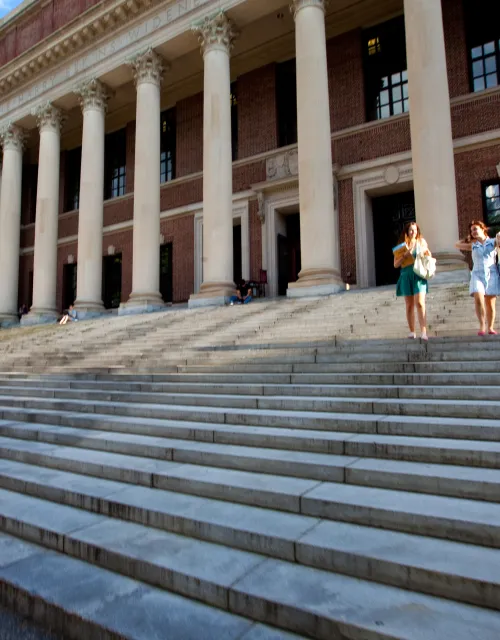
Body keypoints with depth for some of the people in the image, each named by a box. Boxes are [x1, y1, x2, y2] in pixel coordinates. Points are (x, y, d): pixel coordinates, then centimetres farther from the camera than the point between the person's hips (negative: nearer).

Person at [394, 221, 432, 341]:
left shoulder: (422, 242, 9)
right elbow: (395, 265, 3)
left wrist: (428, 255, -1)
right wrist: (405, 255, -10)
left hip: (419, 276, -1)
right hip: (406, 276, 1)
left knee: (420, 303, -14)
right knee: (409, 305, 6)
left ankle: (423, 331, -17)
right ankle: (412, 331, 14)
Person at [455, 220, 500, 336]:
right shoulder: (473, 245, 14)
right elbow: (458, 245, 22)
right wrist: (468, 238, 22)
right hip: (477, 274, 1)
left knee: (490, 303, 1)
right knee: (478, 299, -21)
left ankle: (490, 328, 8)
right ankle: (482, 326, -19)